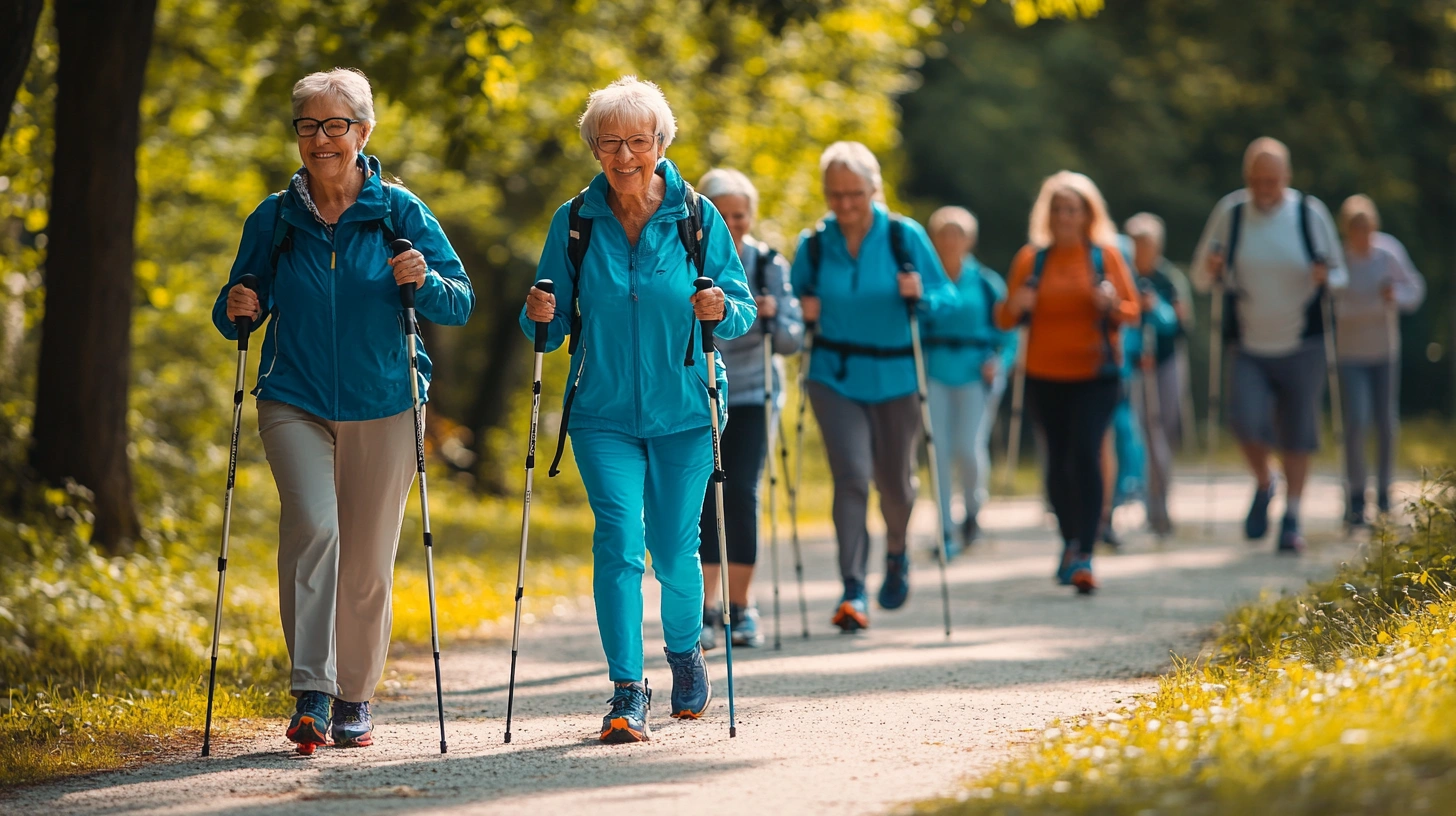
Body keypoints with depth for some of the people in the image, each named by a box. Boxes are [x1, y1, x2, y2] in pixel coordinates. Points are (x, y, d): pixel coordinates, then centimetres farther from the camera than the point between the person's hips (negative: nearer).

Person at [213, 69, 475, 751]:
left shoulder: (399, 211, 1)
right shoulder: (273, 219, 5)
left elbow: (461, 304, 2)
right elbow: (235, 313, 14)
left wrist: (425, 281, -18)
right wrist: (235, 310, -8)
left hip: (383, 410, 0)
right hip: (294, 404, 0)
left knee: (368, 561, 5)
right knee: (312, 524, -22)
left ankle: (354, 698, 22)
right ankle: (310, 694, -23)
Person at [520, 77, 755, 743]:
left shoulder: (697, 217, -2)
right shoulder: (574, 221, 0)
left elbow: (743, 308, 1)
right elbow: (555, 327, 6)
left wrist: (722, 310, -21)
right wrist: (540, 318, -17)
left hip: (682, 413, 0)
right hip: (603, 415, 0)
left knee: (674, 550, 8)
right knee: (619, 541, -15)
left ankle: (685, 650, 38)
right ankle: (627, 693, -14)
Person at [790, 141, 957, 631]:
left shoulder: (904, 237, -5)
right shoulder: (814, 244, -1)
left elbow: (946, 298, -1)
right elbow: (797, 299, 12)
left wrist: (921, 295, -22)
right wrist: (802, 311, -10)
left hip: (894, 377, 0)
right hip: (835, 377, 0)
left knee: (894, 482, 12)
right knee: (851, 475, -16)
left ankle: (896, 555, 44)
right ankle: (853, 591, -16)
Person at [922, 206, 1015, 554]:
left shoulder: (987, 284, 4)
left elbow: (1007, 333, 7)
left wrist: (999, 362, -9)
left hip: (976, 375, 0)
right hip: (934, 375, 0)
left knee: (969, 448, -7)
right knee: (939, 451, -6)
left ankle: (973, 510, 22)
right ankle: (945, 531, 1)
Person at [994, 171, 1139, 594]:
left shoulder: (1104, 254, 3)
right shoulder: (1032, 258, 6)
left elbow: (1131, 311, 5)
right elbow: (1004, 319, 7)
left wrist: (1111, 305, -17)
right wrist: (1015, 305, -16)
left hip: (1095, 373, -3)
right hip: (1045, 375, 3)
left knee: (1085, 455, -16)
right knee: (1057, 460, 7)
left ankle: (1083, 555, -20)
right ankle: (1071, 542, 28)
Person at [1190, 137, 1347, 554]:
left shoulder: (1311, 214, -5)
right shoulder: (1230, 213, -3)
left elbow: (1339, 274, 6)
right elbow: (1200, 279, 6)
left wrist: (1326, 277, -17)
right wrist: (1210, 269, -17)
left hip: (1301, 348, 0)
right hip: (1249, 348, 0)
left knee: (1297, 436, 3)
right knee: (1247, 422, -18)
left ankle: (1291, 519, 19)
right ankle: (1263, 485, 11)